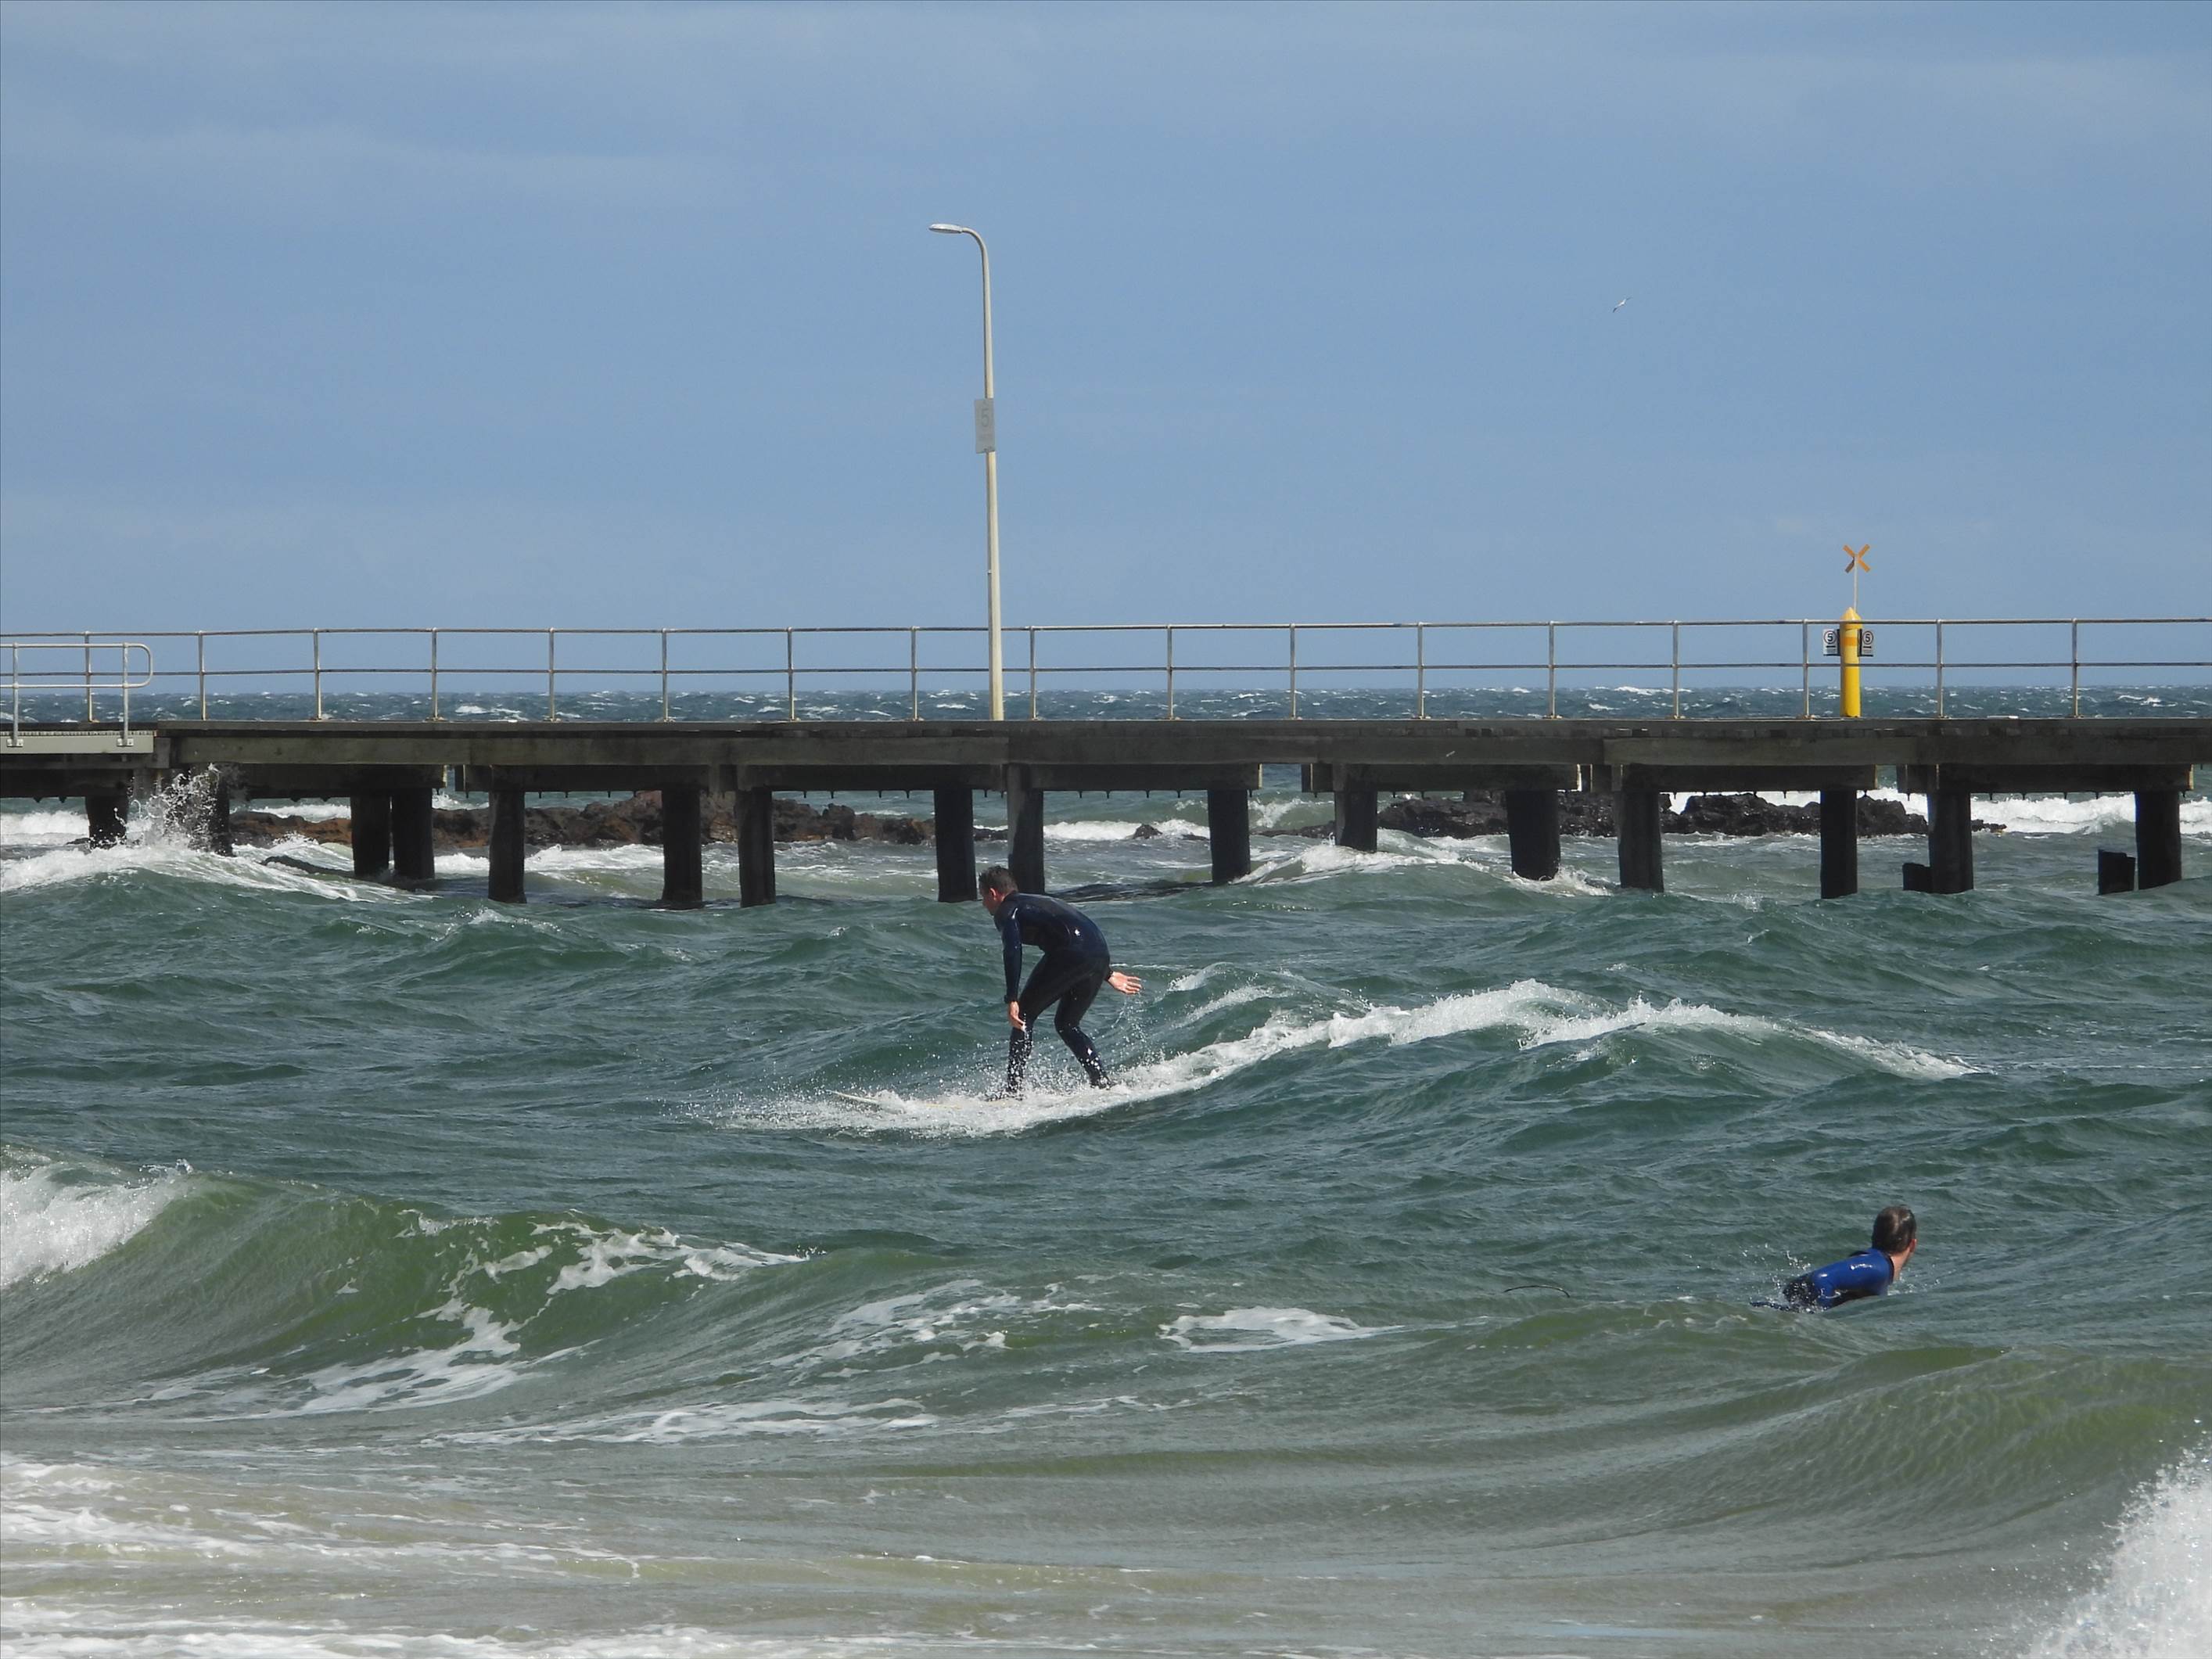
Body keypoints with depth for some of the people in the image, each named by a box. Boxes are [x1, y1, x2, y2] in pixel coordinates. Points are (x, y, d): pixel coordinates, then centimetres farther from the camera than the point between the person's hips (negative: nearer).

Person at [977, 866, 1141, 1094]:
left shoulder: (1006, 911, 6)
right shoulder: (1036, 902, 33)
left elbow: (1013, 952, -11)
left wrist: (1012, 1001, -18)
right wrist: (1108, 974, 42)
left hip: (1071, 955, -8)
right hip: (1100, 952, 8)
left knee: (1023, 1016, 0)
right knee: (1067, 1025, 22)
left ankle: (1014, 1089, -8)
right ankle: (1103, 1083, 11)